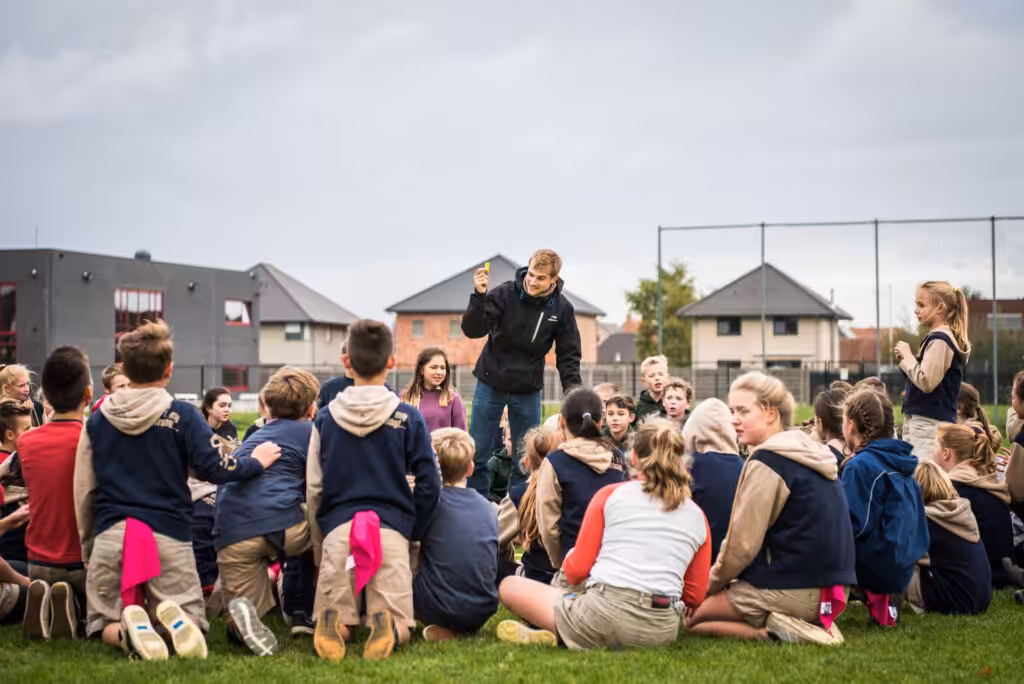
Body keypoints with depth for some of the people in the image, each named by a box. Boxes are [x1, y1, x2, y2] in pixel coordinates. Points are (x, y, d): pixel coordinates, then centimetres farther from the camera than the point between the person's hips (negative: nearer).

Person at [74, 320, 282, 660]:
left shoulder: (98, 419, 7)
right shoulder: (181, 416, -3)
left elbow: (84, 491, 11)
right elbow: (216, 469, -7)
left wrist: (87, 545, 23)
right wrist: (257, 461, 12)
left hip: (110, 534, 2)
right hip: (168, 534, -2)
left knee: (103, 624, 16)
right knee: (191, 622, 12)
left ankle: (127, 629, -20)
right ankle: (176, 618, -25)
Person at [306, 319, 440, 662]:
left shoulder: (325, 418, 7)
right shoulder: (409, 418, 2)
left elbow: (313, 489, 10)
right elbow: (428, 485, 3)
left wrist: (319, 546, 20)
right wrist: (413, 531, 18)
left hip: (336, 526, 1)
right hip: (392, 527, -1)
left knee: (332, 619, 15)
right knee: (399, 626, 8)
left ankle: (334, 625, -22)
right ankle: (387, 627, -28)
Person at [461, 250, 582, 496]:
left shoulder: (562, 309, -6)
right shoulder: (505, 293, -13)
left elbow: (568, 355, 3)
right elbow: (472, 330, -17)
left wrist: (573, 390, -10)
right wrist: (479, 296, -31)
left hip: (529, 391, 2)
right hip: (491, 384, -1)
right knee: (477, 455, 3)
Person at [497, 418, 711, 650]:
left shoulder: (610, 494, 6)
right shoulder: (697, 517, 13)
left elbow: (576, 571, 5)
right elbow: (695, 597, 15)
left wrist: (569, 557, 28)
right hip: (662, 633, 3)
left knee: (510, 586, 18)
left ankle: (553, 633, -8)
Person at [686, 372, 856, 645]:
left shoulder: (767, 461, -14)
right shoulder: (812, 452, 13)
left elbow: (742, 543, -13)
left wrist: (713, 583, 6)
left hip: (794, 591, -9)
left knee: (692, 618, 4)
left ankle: (775, 630, -11)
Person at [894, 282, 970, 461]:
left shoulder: (939, 340, -14)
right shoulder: (936, 337, 17)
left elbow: (926, 382, -22)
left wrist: (907, 355, -11)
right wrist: (906, 358, 8)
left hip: (930, 423, -10)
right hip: (923, 420, 10)